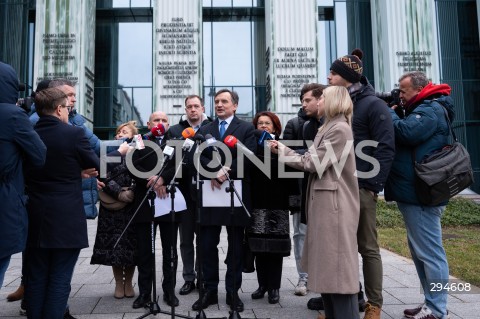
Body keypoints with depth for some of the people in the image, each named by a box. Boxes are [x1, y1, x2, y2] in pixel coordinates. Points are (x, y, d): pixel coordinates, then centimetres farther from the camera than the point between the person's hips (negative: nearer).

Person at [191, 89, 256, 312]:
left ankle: (233, 292, 18)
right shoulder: (204, 130, 13)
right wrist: (215, 172, -18)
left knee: (235, 247, 7)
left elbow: (248, 157, -11)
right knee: (208, 246, 5)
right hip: (210, 193, 3)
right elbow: (198, 157, -1)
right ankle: (210, 290, 18)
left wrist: (225, 172, -21)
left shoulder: (246, 128, 3)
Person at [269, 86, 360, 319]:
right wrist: (281, 149, 9)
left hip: (334, 203, -10)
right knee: (327, 266, 15)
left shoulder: (340, 129, -13)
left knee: (338, 266, -4)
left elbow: (313, 163, -16)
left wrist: (279, 152, -5)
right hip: (324, 202, 10)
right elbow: (310, 160, 14)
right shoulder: (328, 128, 19)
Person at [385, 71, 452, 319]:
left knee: (429, 252, -4)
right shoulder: (424, 109, 20)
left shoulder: (430, 110, -12)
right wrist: (394, 114, 2)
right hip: (416, 193, 11)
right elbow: (405, 132, 17)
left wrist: (390, 113, -9)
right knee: (420, 251, 16)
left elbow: (406, 133, -26)